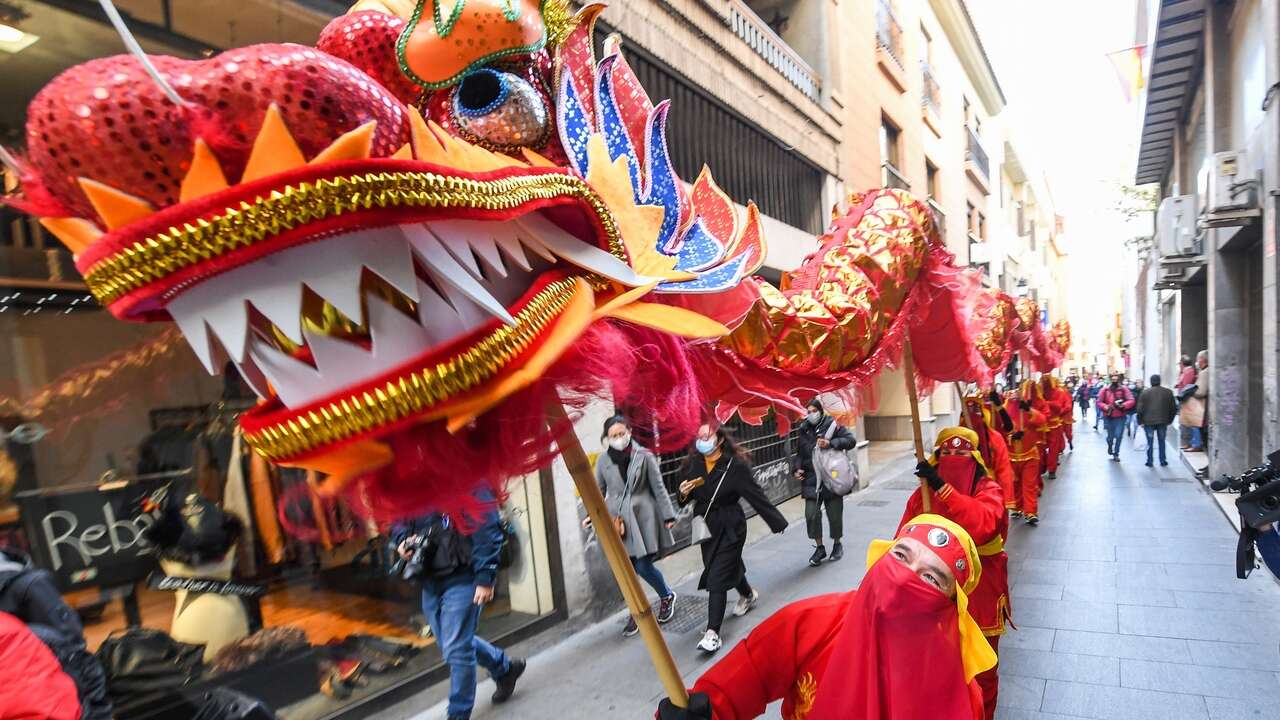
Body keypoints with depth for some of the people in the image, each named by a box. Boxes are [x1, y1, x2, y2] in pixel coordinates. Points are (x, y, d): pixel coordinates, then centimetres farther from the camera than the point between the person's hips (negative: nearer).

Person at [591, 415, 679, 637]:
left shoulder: (644, 456, -5)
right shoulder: (603, 461, 1)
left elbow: (658, 487, 0)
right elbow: (599, 491, 9)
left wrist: (668, 515, 0)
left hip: (643, 516, -3)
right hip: (618, 519, 3)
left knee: (644, 565, -4)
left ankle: (667, 596, 27)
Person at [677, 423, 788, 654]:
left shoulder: (735, 465, -18)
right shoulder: (692, 464, -5)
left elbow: (756, 496, -14)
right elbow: (686, 499, 8)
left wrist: (778, 522, -10)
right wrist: (684, 493, -15)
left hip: (729, 527, -6)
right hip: (706, 526, 6)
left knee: (717, 577, -8)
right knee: (729, 565, 24)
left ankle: (712, 633, 1)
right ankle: (748, 594, 54)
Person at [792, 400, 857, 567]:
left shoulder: (832, 425, -3)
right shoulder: (803, 430, 8)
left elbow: (851, 440, -9)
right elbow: (799, 453, 17)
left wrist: (830, 443, -21)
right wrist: (797, 468, 1)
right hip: (811, 479, 2)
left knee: (834, 514, 6)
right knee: (811, 514, -8)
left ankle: (837, 544, 32)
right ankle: (819, 547, 12)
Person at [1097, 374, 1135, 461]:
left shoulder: (1124, 389, -2)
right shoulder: (1105, 389, 0)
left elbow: (1131, 400, -9)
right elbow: (1099, 402, 0)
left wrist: (1123, 405, -26)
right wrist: (1106, 407, -18)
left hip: (1120, 416, -1)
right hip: (1109, 416, 1)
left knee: (1119, 435, -6)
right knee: (1110, 436, 9)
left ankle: (1116, 454, 10)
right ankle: (1110, 447, 42)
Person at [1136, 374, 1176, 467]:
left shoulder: (1145, 392, -4)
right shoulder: (1168, 392, 2)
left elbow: (1140, 409, -6)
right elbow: (1173, 408, 4)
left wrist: (1140, 421, 2)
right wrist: (1169, 420, 14)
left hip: (1148, 421, -2)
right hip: (1163, 421, 2)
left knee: (1149, 442, 6)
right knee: (1162, 441, 14)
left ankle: (1149, 462, 9)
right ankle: (1163, 461, 17)